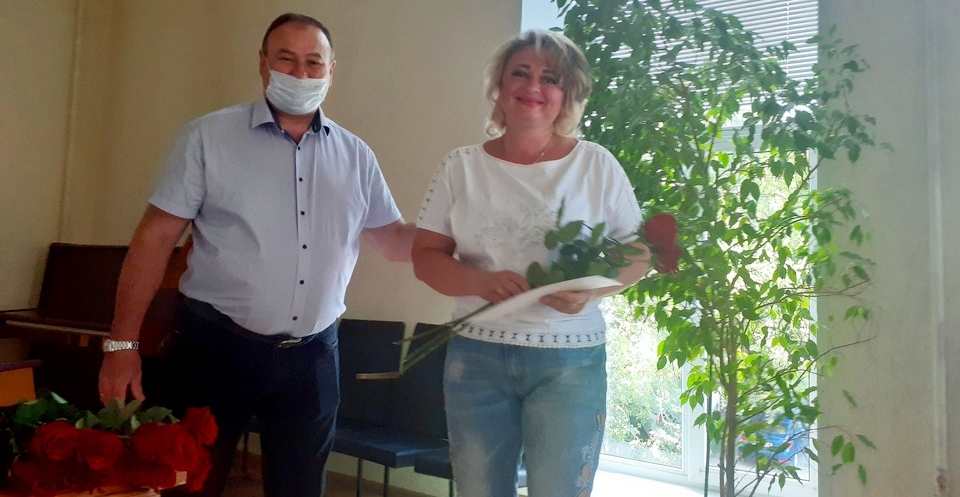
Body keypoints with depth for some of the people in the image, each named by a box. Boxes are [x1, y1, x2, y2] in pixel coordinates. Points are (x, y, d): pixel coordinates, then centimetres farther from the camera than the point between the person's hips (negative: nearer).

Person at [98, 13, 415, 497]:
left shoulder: (355, 155, 6)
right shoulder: (208, 137, -4)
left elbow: (395, 238, 10)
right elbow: (155, 238, -5)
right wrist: (122, 344, -9)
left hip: (311, 356, 3)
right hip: (216, 347, -3)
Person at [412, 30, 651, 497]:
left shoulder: (597, 165, 0)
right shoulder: (461, 166, 4)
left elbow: (637, 253, 4)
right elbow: (426, 257, 3)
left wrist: (591, 289, -17)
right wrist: (480, 282, -17)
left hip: (570, 361, -1)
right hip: (476, 356, 2)